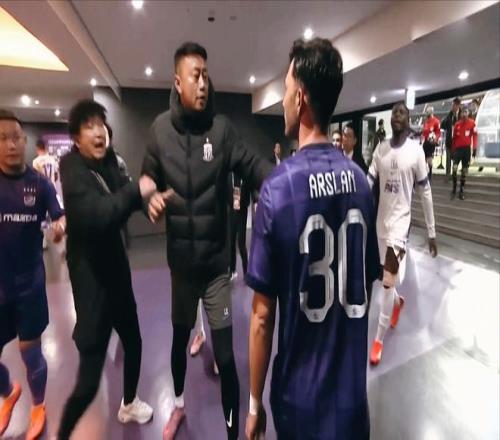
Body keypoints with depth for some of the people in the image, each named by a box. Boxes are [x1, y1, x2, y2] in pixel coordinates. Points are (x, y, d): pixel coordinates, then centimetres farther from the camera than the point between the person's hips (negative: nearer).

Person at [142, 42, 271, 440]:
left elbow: (251, 165, -14)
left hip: (217, 260, -2)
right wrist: (152, 199, -15)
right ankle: (179, 402, 51)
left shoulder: (222, 127, -7)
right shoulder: (160, 129, -1)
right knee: (179, 335, 23)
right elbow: (148, 179, 7)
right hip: (180, 259, 3)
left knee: (225, 354, 2)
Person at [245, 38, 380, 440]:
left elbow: (263, 315, -16)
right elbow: (367, 286, 5)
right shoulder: (361, 181, -6)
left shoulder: (279, 187, -20)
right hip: (353, 392, 4)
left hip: (301, 397, -3)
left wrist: (255, 403, -1)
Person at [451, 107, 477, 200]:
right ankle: (454, 189, 1)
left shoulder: (472, 123, -1)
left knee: (465, 171, 6)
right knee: (454, 168, -14)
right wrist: (452, 151, 12)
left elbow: (475, 136, -1)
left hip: (467, 149, -1)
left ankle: (461, 191, 14)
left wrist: (474, 148, -9)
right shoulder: (457, 124, 6)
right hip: (458, 148, 1)